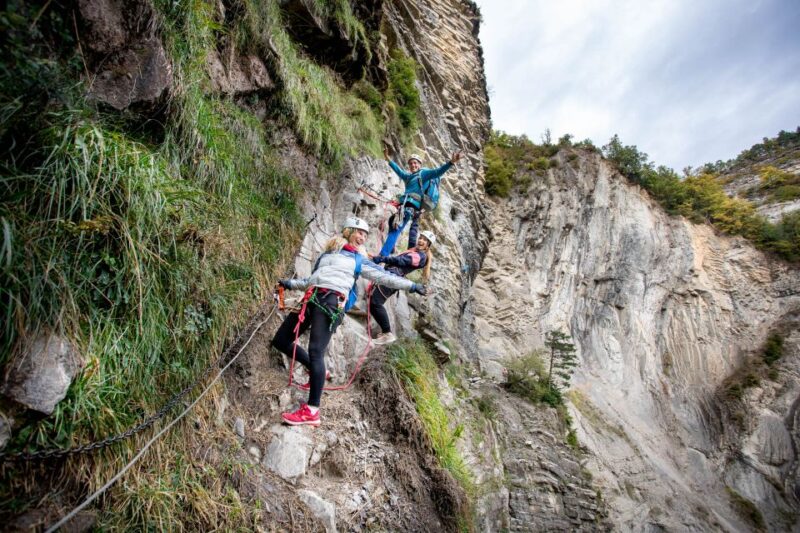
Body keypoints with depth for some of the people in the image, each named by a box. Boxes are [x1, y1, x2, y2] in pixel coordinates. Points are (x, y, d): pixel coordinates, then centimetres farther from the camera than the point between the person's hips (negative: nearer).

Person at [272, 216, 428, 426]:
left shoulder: (359, 260, 18)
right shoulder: (327, 253, 27)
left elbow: (384, 276, 13)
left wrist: (412, 286, 8)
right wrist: (290, 283, 20)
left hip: (331, 301, -5)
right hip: (311, 299, 5)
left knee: (315, 352, -18)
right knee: (280, 341, 7)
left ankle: (312, 411, -18)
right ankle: (315, 369, 24)